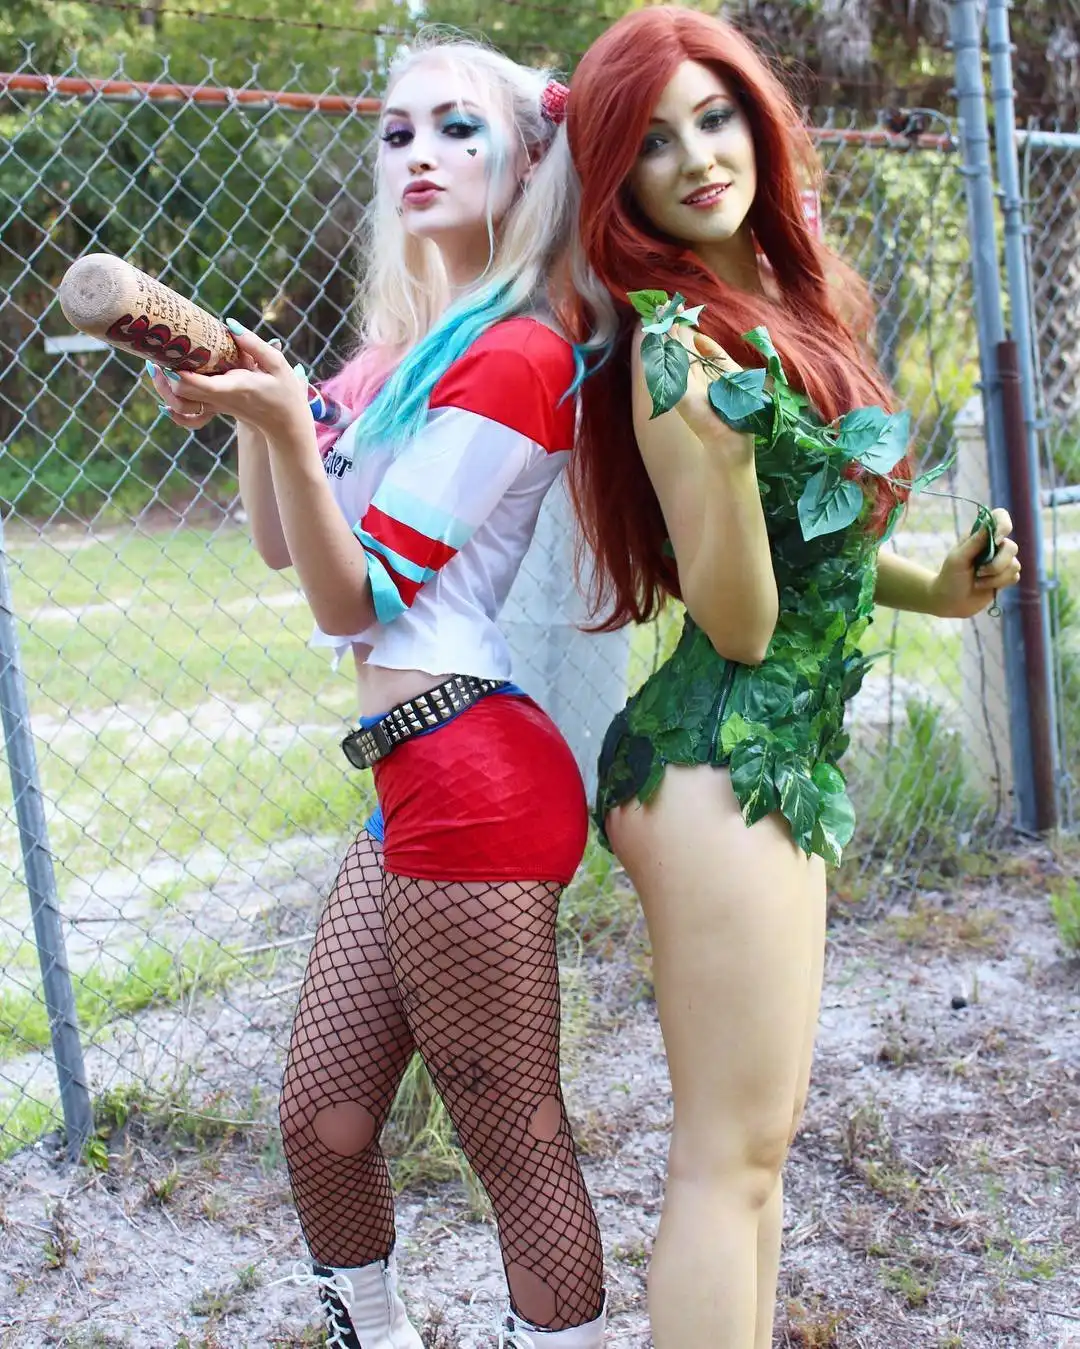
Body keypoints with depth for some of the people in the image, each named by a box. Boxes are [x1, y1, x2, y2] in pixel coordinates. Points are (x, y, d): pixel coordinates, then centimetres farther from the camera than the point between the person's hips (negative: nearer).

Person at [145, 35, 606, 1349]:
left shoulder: (514, 355, -11)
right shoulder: (402, 345, 15)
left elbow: (354, 598, -12)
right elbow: (286, 545, 19)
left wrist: (281, 416, -24)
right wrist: (249, 403, 5)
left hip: (470, 780, -9)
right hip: (412, 782, 9)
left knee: (518, 1150, 3)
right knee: (321, 1121, 17)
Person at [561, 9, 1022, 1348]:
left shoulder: (792, 302, 11)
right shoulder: (680, 344, -15)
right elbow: (738, 623, -17)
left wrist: (931, 585, 10)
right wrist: (718, 449, -32)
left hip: (787, 756, 9)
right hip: (720, 766, -9)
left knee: (758, 1133, 17)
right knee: (732, 1153, -2)